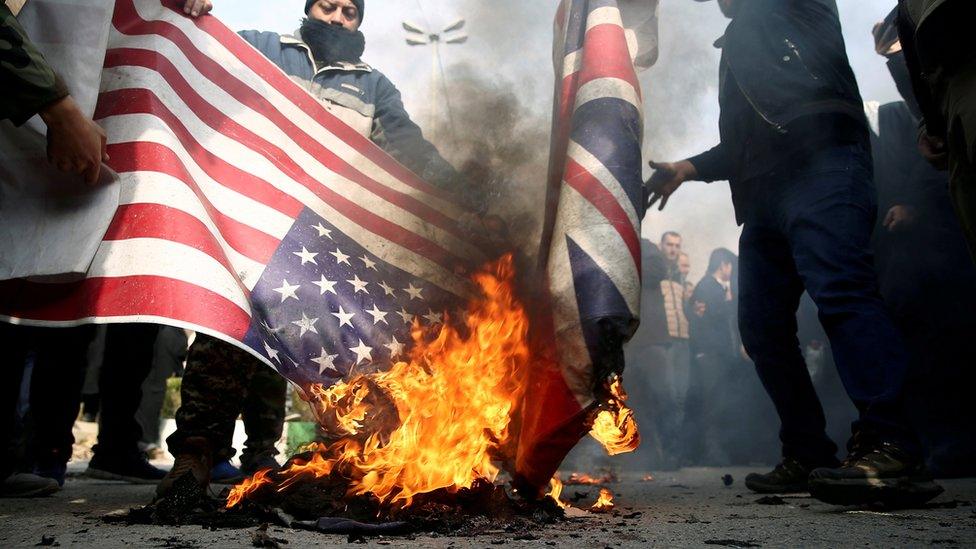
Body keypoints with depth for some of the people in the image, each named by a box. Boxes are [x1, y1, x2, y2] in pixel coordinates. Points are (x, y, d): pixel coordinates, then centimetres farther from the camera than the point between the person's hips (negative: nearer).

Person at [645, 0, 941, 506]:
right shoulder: (736, 46, 37)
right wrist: (686, 169, 23)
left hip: (820, 164, -7)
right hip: (763, 196, 8)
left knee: (839, 288, -26)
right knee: (761, 327, -1)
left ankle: (890, 449, -31)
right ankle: (809, 457, 3)